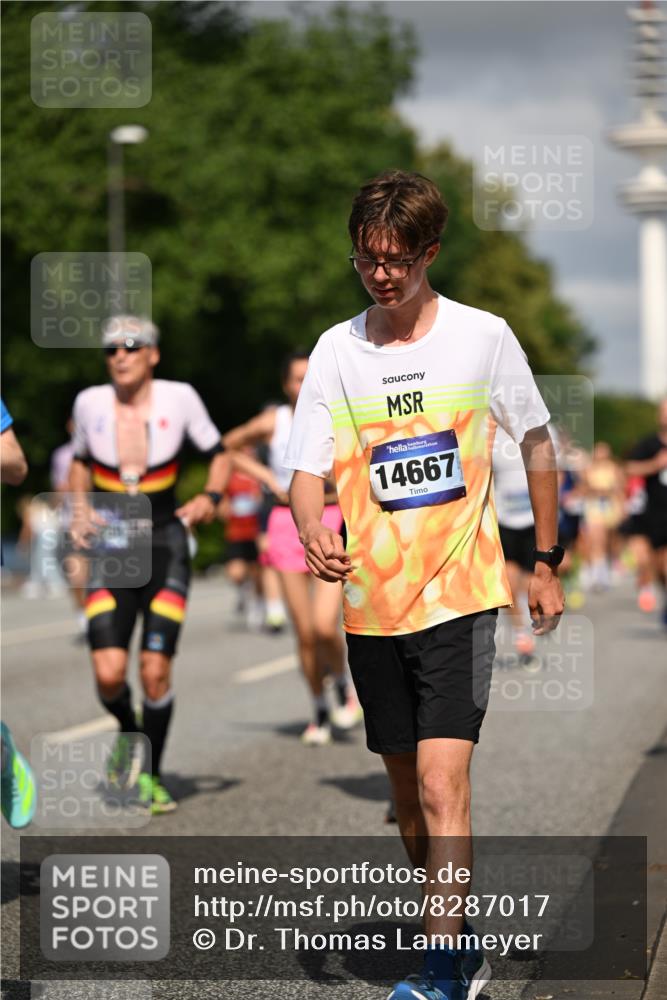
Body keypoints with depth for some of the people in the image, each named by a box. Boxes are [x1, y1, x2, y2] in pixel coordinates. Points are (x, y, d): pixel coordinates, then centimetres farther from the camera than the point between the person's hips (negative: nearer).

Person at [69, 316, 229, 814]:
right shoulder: (90, 403, -2)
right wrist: (80, 509, 2)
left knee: (155, 671, -8)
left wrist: (211, 497, -11)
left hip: (165, 544, -1)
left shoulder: (179, 398, -6)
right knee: (109, 674, -12)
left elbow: (218, 453, 6)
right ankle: (128, 734, 23)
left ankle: (152, 776, 14)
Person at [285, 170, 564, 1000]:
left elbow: (537, 444, 8)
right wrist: (314, 532, -24)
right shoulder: (335, 351, 1)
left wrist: (545, 564, 9)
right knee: (407, 792, 12)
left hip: (459, 596, -3)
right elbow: (307, 471, -1)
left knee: (441, 784, -16)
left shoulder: (484, 337, -4)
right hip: (370, 603, 4)